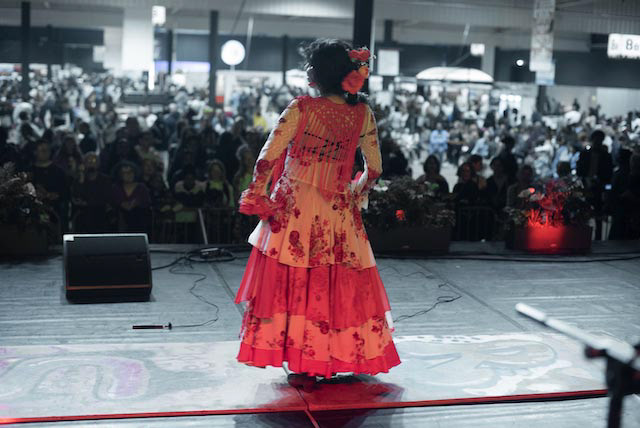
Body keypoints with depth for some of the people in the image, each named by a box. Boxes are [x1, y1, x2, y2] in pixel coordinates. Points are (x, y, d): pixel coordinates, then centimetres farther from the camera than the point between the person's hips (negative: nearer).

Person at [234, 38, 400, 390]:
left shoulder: (302, 107, -11)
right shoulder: (362, 114, -1)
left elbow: (267, 157, -12)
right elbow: (374, 169, 6)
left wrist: (256, 196, 2)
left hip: (293, 209, -3)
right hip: (338, 214, 3)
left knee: (295, 284, 6)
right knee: (339, 286, 13)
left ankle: (302, 365, 11)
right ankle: (332, 359, 25)